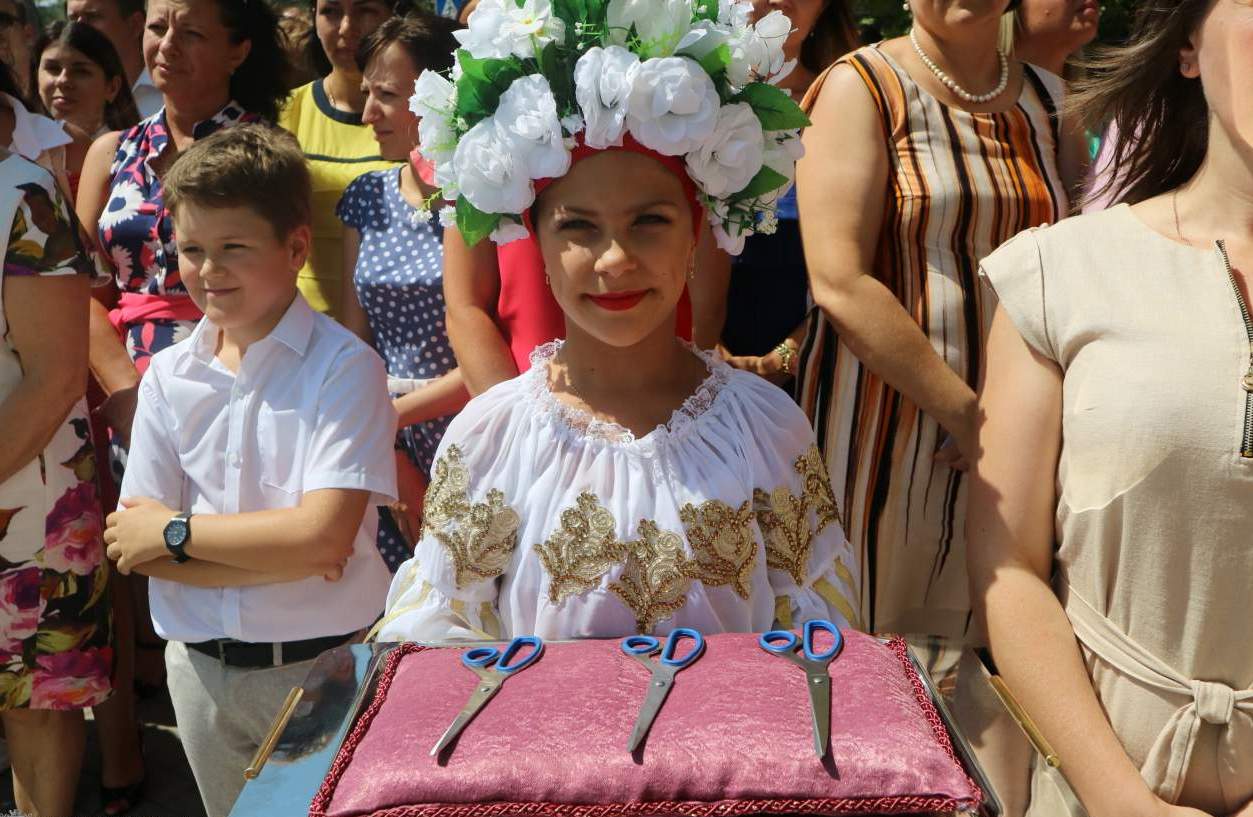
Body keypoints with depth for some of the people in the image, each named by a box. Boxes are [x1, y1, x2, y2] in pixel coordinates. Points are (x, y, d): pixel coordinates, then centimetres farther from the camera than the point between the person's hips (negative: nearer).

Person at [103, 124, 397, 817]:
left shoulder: (344, 367, -13)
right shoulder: (168, 376, 1)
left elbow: (324, 535, -22)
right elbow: (133, 545, -5)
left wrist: (175, 530, -13)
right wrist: (282, 556, -18)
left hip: (323, 664, -4)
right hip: (202, 667, 4)